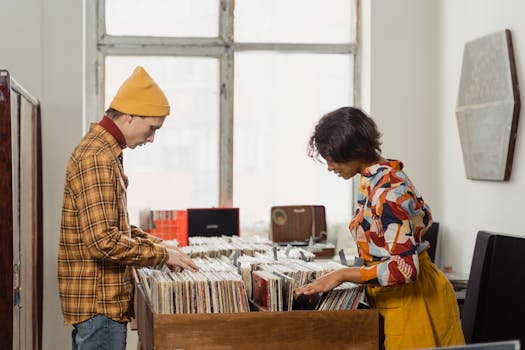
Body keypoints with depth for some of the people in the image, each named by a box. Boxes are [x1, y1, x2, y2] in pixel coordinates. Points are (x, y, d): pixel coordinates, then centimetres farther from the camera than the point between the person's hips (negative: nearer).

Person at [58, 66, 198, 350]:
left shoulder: (104, 151, 14)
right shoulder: (97, 158, -19)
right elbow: (103, 241, -25)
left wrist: (154, 242, 10)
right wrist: (161, 254, -16)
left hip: (99, 300, 10)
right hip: (99, 304, -10)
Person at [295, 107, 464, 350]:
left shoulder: (387, 191, -26)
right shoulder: (384, 174, 3)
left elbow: (405, 268, -30)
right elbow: (423, 217, 18)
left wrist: (342, 275, -27)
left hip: (412, 297, -9)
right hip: (396, 294, 9)